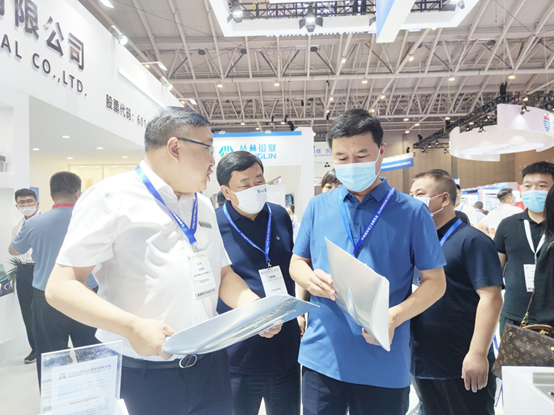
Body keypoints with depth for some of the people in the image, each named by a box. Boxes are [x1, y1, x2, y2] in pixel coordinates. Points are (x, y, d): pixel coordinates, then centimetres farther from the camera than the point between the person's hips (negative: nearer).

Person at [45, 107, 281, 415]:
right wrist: (132, 328, -26)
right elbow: (61, 286, -13)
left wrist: (256, 308, -3)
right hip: (148, 372, -6)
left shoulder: (204, 206, 11)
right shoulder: (113, 197, -10)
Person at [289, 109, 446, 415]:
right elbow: (297, 262, 11)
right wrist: (310, 278, -12)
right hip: (320, 358, 2)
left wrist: (394, 317, -18)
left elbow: (435, 281, -2)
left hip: (384, 364, -1)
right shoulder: (317, 207, 4)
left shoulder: (412, 212, -3)